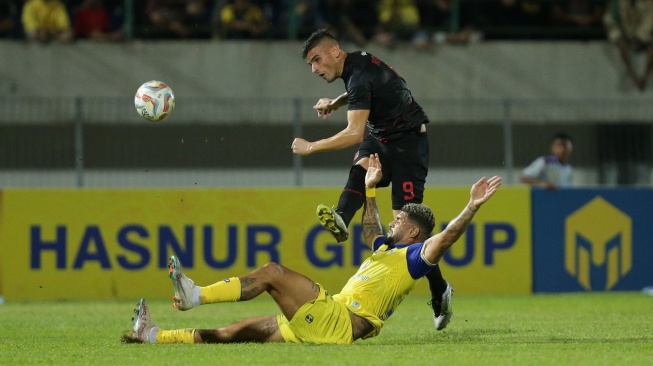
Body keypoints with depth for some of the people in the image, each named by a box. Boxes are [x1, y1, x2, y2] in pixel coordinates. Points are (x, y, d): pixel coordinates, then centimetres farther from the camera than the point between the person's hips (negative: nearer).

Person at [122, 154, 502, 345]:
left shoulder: (414, 256, -1)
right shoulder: (388, 251, 27)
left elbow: (446, 236, -18)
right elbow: (371, 232, 47)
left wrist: (473, 207, -27)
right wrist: (370, 189, 48)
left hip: (339, 321, -10)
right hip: (318, 327, 10)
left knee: (272, 272, -18)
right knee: (238, 331, 5)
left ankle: (196, 295, -20)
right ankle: (154, 335, 4)